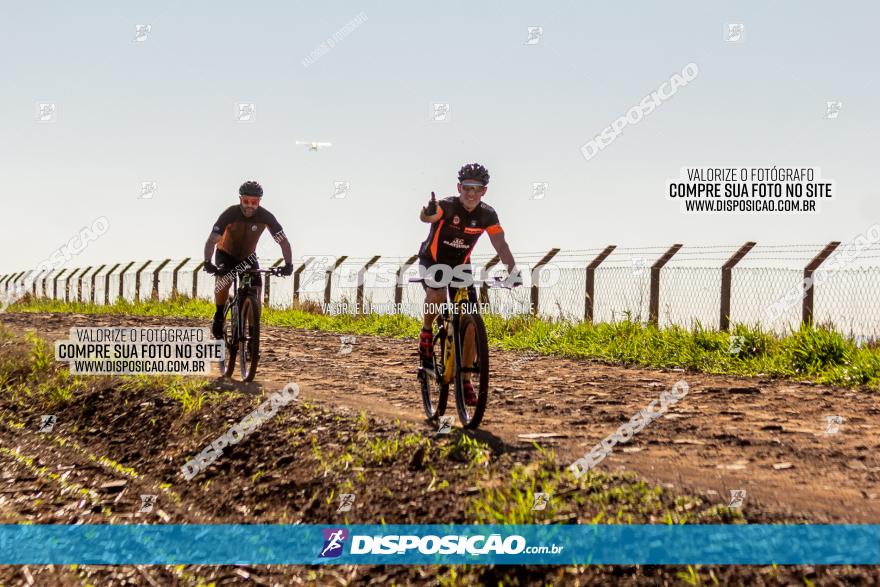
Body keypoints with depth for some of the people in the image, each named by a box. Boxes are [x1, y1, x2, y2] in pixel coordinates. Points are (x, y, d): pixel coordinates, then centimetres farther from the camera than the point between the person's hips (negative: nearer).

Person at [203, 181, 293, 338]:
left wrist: (288, 264, -37)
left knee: (256, 288, -16)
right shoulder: (230, 214, -29)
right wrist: (207, 263, -49)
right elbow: (212, 240, -33)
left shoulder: (265, 216, -24)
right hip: (226, 254, -2)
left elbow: (283, 241, -22)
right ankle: (219, 315, -8)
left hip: (248, 256, 2)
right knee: (224, 280, -32)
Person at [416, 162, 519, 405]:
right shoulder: (447, 206, -25)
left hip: (460, 266, 4)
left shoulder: (487, 214, -13)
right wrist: (428, 213, -72)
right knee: (437, 295, -37)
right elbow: (425, 217, -46)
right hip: (433, 261, -3)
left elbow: (500, 244, -18)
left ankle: (465, 380, 4)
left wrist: (513, 270, -36)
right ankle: (427, 331, -5)